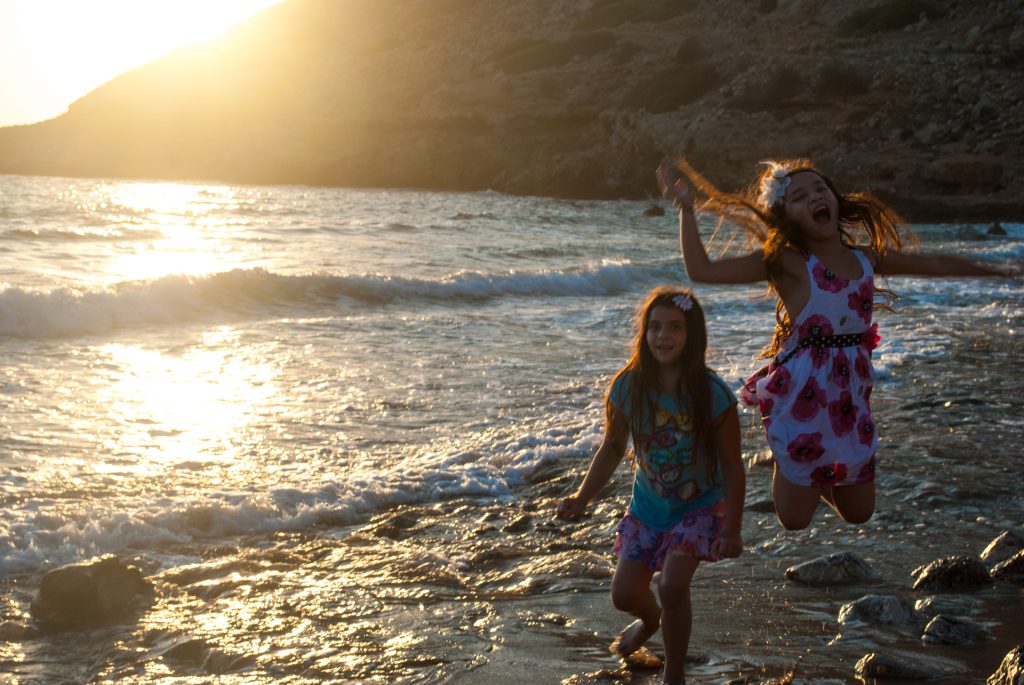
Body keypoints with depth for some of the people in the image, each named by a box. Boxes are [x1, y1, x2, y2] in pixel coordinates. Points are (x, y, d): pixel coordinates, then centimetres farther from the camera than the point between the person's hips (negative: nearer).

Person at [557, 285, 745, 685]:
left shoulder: (713, 395, -24)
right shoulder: (627, 388, -17)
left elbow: (732, 466, -16)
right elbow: (612, 449, -2)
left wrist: (732, 530, -17)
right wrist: (582, 499, -11)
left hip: (699, 506, -3)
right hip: (648, 504, 4)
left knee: (672, 585, -23)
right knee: (624, 595, 8)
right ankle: (651, 620, 48)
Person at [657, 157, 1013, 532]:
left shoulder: (866, 258, 7)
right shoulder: (785, 262, -8)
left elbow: (936, 264, 20)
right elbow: (701, 270, -14)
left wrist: (1002, 270, 27)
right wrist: (686, 208, -19)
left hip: (851, 395, 5)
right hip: (802, 398, -5)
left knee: (859, 514, 14)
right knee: (794, 520, 2)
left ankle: (819, 482, 43)